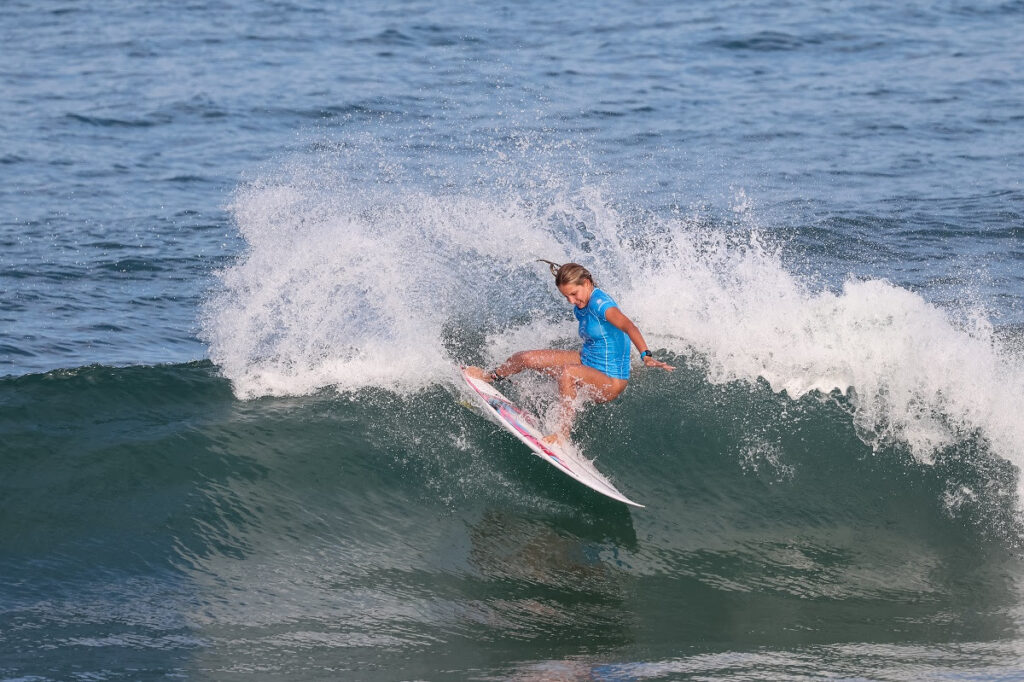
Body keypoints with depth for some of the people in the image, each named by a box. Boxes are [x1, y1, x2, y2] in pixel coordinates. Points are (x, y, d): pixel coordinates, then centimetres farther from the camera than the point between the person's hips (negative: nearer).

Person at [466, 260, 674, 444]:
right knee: (525, 358, 9)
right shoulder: (581, 306, 2)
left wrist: (646, 356, -55)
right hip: (586, 361, 9)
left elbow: (629, 326, -41)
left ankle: (563, 434, -31)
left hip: (610, 382, -9)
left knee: (568, 372, -39)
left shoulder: (599, 303, -26)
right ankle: (491, 377, 40)